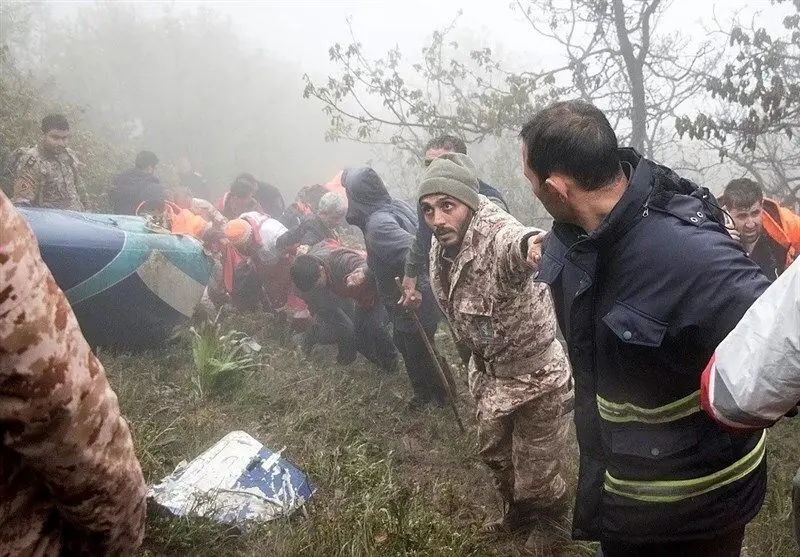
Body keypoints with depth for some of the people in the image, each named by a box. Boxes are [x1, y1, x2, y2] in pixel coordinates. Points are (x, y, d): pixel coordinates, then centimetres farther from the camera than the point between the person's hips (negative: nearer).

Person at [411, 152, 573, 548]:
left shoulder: (496, 233, -33)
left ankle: (554, 528, 45)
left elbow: (514, 242, -61)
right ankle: (519, 513, 58)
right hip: (490, 374, 8)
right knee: (493, 452, 28)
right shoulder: (442, 245, -7)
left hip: (537, 378, -8)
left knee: (536, 478, 10)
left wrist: (531, 244, -82)